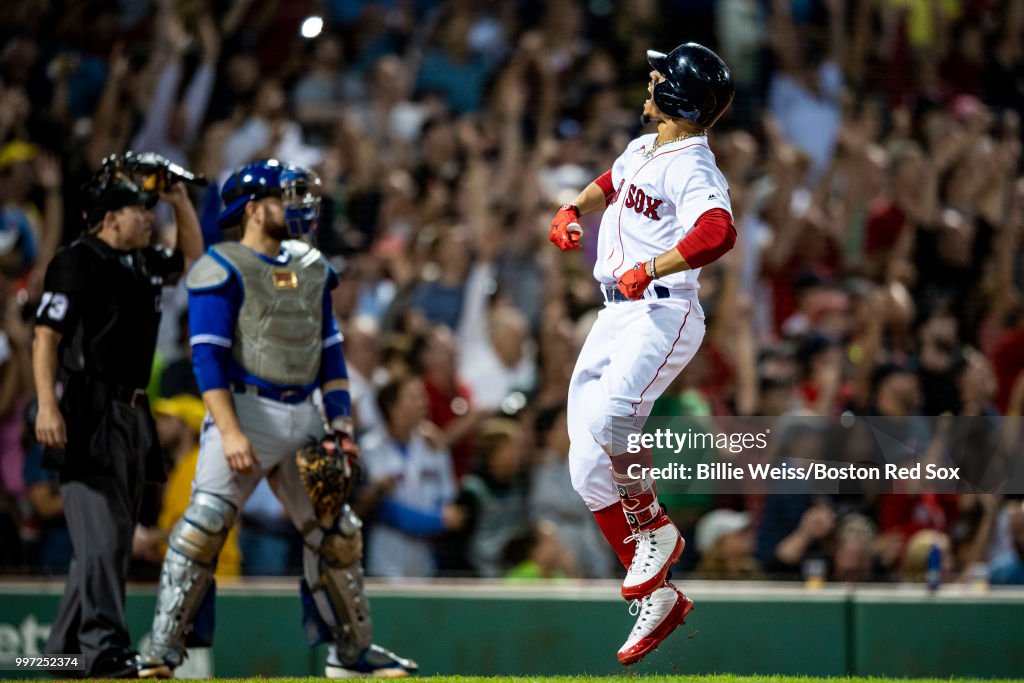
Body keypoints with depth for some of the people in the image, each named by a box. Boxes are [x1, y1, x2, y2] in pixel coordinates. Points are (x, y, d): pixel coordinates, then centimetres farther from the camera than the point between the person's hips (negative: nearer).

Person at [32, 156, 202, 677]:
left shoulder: (144, 263, 15)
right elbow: (46, 336, -13)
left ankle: (64, 649, 17)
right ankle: (105, 648, -21)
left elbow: (192, 258, 33)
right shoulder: (77, 263, -9)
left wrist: (181, 203, 16)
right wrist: (47, 407, -22)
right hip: (88, 416, -9)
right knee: (101, 537, -15)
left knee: (115, 537, 10)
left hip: (134, 418, 9)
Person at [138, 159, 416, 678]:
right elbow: (208, 355, -12)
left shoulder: (312, 268, 15)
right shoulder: (222, 269, -6)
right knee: (203, 526, -17)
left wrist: (341, 425, 7)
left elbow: (329, 351, 17)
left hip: (304, 417, 6)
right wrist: (230, 432, -21)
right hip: (246, 410, -6)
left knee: (337, 533, 10)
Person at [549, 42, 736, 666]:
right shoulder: (642, 150, 14)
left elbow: (718, 233, -34)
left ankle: (655, 529, -11)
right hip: (615, 317, 9)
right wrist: (574, 210, 19)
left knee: (609, 415, -34)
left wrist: (647, 271, -29)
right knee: (589, 468, 4)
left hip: (663, 313, -9)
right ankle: (657, 596, 9)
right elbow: (610, 184, 37)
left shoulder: (692, 169, -14)